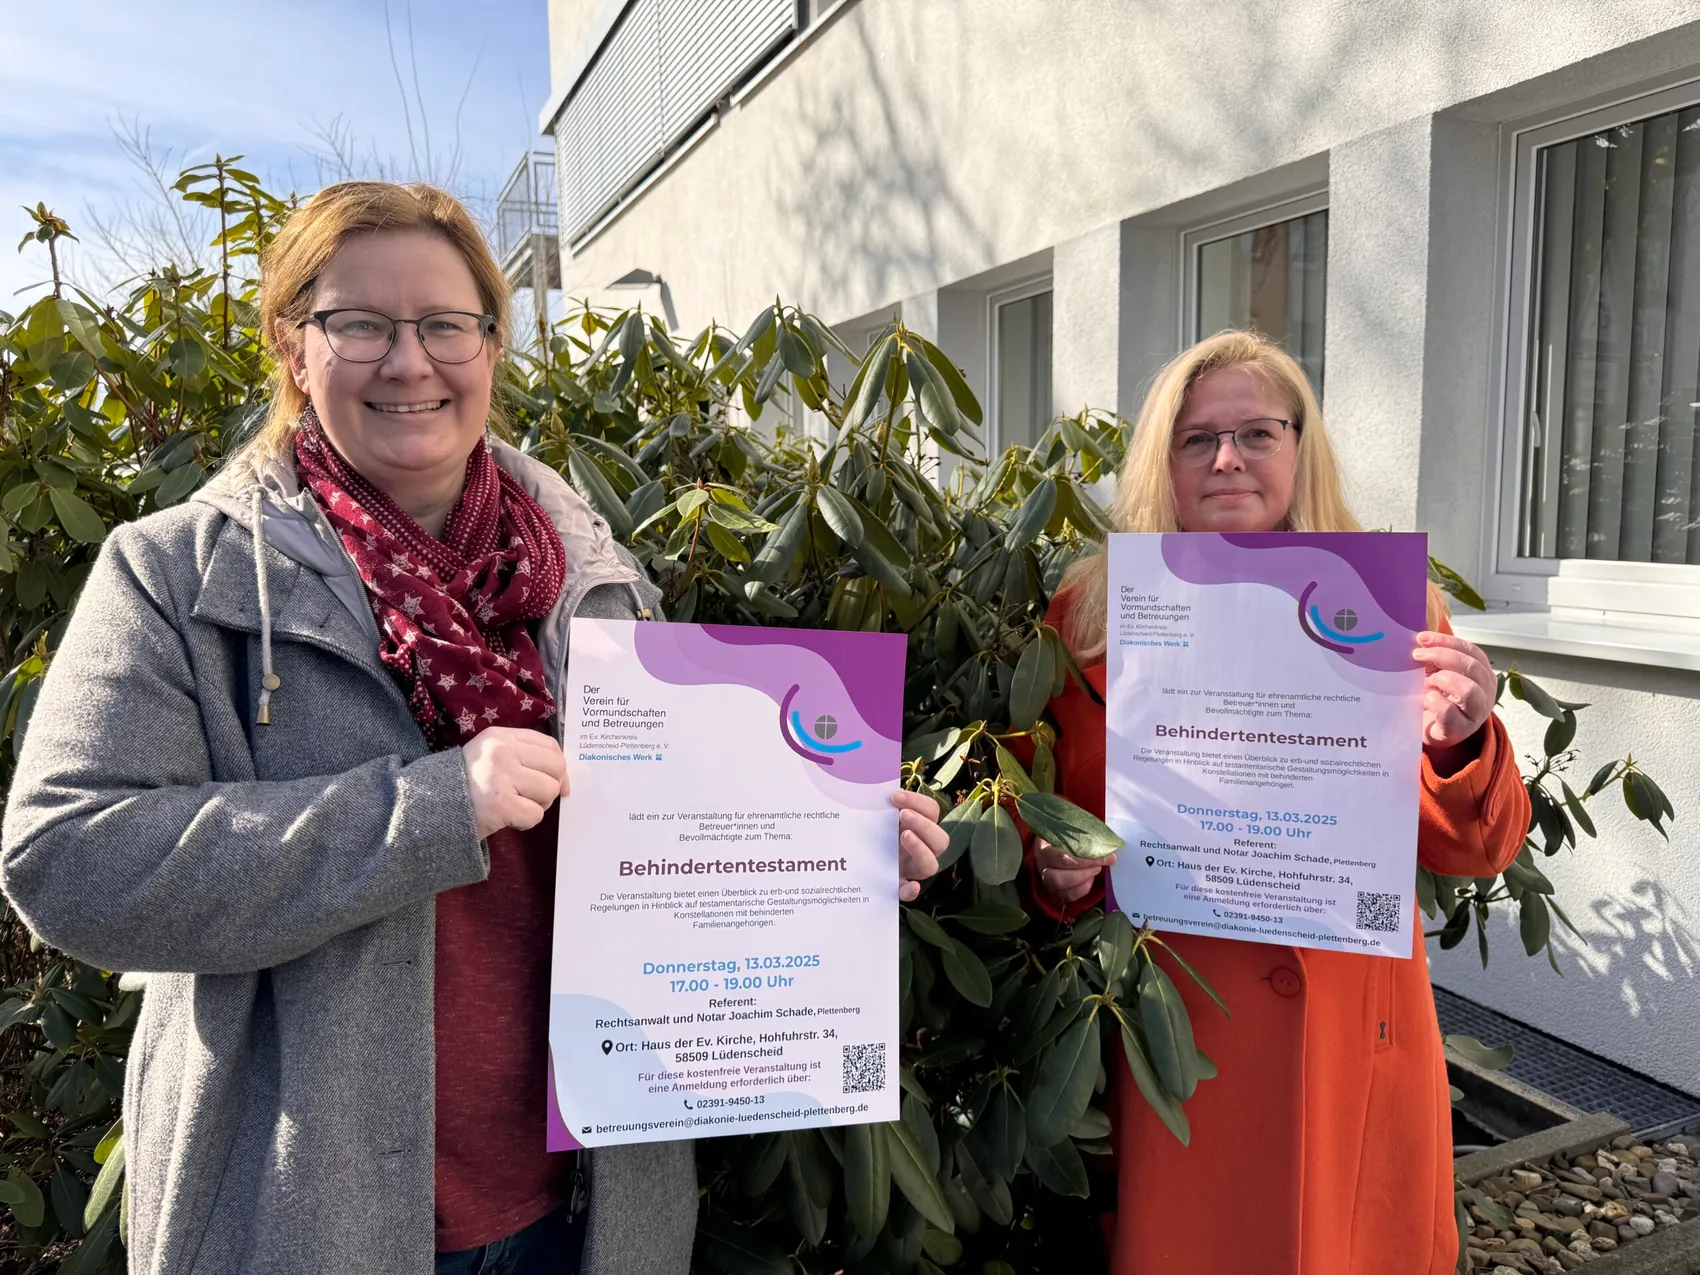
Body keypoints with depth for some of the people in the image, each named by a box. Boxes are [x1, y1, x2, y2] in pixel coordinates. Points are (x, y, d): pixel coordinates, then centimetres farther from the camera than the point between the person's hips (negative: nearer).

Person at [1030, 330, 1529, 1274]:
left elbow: (1475, 853, -2)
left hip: (1354, 1031, 1)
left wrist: (1458, 748, -21)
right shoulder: (1091, 613, -4)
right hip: (1172, 1030, 0)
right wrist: (1058, 872, -16)